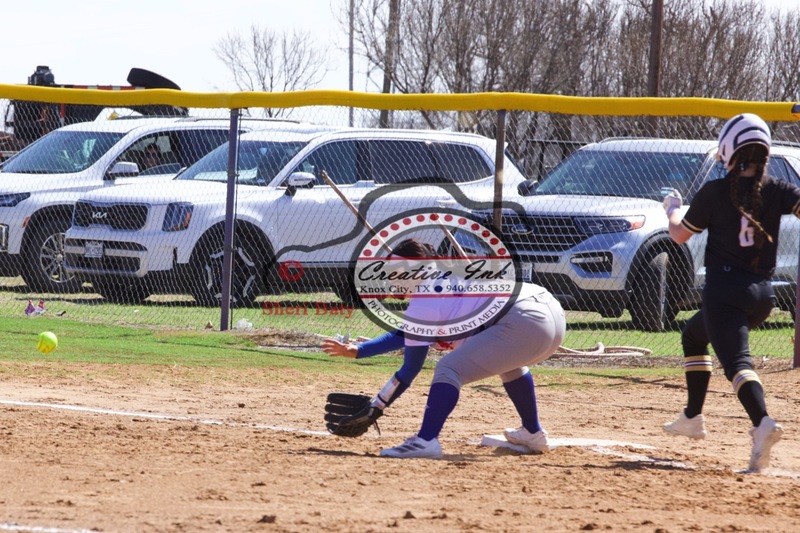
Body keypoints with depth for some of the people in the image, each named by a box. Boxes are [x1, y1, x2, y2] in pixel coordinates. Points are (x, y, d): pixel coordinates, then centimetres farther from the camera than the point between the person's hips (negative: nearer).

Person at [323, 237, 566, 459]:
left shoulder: (422, 303, 2)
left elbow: (409, 371, 1)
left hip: (524, 321, -10)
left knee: (449, 369, -13)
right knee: (507, 360, 41)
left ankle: (425, 440, -30)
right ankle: (533, 434, 46)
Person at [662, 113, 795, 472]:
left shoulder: (715, 192, -6)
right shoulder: (777, 192, 1)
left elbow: (679, 235, 6)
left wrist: (673, 209, 25)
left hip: (724, 290, -6)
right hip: (763, 294, 6)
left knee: (736, 360, -19)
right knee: (694, 335, 29)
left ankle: (762, 422, -47)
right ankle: (693, 418, 32)